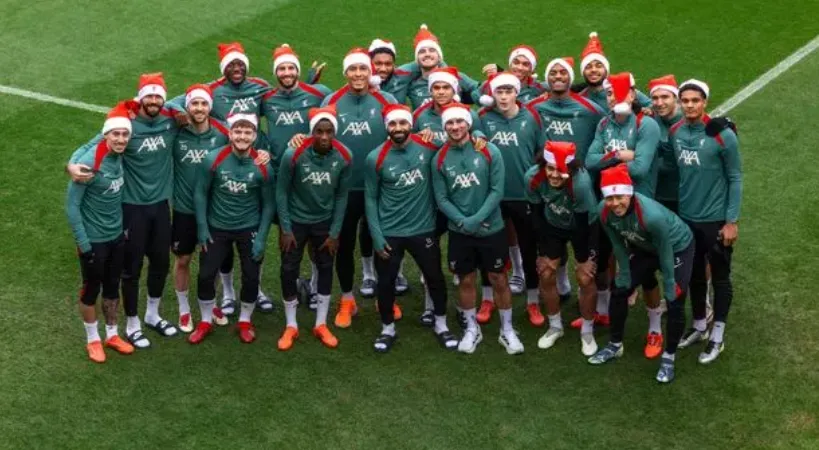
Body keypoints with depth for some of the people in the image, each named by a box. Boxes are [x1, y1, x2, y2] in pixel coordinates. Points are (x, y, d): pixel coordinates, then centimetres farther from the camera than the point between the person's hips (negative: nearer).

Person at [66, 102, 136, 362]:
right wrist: (83, 243, -17)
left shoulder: (121, 156, -8)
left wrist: (125, 224, 8)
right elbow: (71, 206, -19)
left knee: (113, 287, 20)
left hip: (117, 236, 6)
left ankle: (112, 335, 37)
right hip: (94, 240, -6)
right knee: (91, 290, 13)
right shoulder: (89, 163, -25)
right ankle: (93, 340, 30)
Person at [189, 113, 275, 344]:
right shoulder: (213, 160, -16)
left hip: (249, 229, 0)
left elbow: (268, 204, -3)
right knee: (206, 274, 2)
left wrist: (261, 237, -7)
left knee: (251, 277, 6)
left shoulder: (263, 167, -14)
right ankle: (205, 322, 24)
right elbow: (200, 193, -4)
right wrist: (202, 228, -6)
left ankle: (245, 321, 29)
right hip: (217, 228, 0)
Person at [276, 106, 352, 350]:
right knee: (289, 271, 1)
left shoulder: (344, 157, -18)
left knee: (326, 269, 9)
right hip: (296, 220, -2)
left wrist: (335, 232, -5)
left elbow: (341, 196, -6)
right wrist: (285, 229, -12)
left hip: (325, 221, 2)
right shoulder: (294, 154, -26)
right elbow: (282, 191, -13)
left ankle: (321, 325, 24)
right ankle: (291, 326, 17)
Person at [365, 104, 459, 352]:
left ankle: (441, 326, 35)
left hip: (423, 228, 1)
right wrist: (376, 236, -6)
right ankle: (388, 329, 33)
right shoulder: (376, 158, -11)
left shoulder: (428, 146, -10)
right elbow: (371, 199, -3)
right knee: (386, 282, 11)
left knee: (435, 277, 13)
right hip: (389, 232, -1)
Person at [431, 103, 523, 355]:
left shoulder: (490, 152, -9)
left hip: (492, 229, -1)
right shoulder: (440, 159, -4)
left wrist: (477, 219, -19)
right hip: (459, 232, 1)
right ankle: (472, 329, 29)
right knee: (466, 280, 12)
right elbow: (441, 199, -3)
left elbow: (497, 191, -10)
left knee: (499, 279, 7)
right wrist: (463, 221, -16)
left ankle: (507, 331, 22)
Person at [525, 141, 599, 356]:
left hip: (581, 227, -3)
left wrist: (583, 259, -16)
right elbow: (536, 214, -13)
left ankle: (587, 331, 16)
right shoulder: (533, 178, -29)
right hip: (552, 226, 3)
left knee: (585, 279, -6)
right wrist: (542, 253, -7)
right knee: (546, 275, 4)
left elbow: (584, 221, -27)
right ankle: (555, 326, 26)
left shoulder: (581, 182, -40)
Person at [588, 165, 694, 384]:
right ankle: (615, 345, 27)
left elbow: (665, 254, -29)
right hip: (645, 248, 5)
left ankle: (669, 357, 12)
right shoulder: (604, 212, -26)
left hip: (678, 248, -5)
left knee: (675, 303, -9)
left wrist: (669, 290, -18)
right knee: (619, 291, 7)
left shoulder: (652, 215, -43)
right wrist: (625, 278, -1)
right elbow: (619, 246, -9)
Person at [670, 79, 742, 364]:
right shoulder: (674, 132, -3)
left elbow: (735, 178, -9)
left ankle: (717, 337, 20)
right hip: (686, 218, 5)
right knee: (694, 276, 18)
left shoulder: (722, 135, -15)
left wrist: (732, 220, -11)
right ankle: (698, 327, 35)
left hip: (716, 220, -4)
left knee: (719, 278, 9)